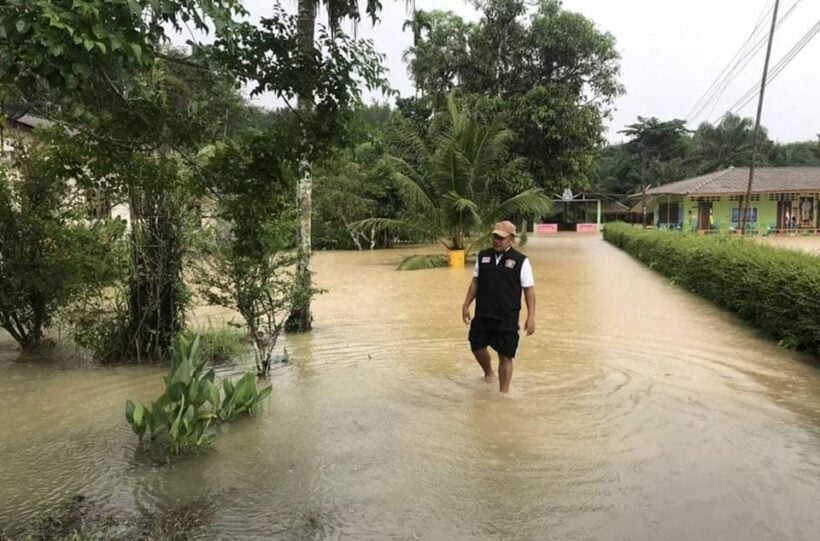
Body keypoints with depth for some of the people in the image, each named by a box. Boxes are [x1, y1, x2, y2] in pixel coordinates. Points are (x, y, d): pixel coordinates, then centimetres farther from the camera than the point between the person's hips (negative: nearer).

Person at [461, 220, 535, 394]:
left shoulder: (521, 261, -6)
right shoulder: (483, 256, 6)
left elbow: (529, 290, -5)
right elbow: (475, 282, 13)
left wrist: (531, 317, -10)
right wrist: (466, 305, 9)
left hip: (507, 318, -4)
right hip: (482, 315, 4)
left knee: (505, 356, 0)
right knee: (477, 347, 13)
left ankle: (503, 392, 17)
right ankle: (488, 374, 42)